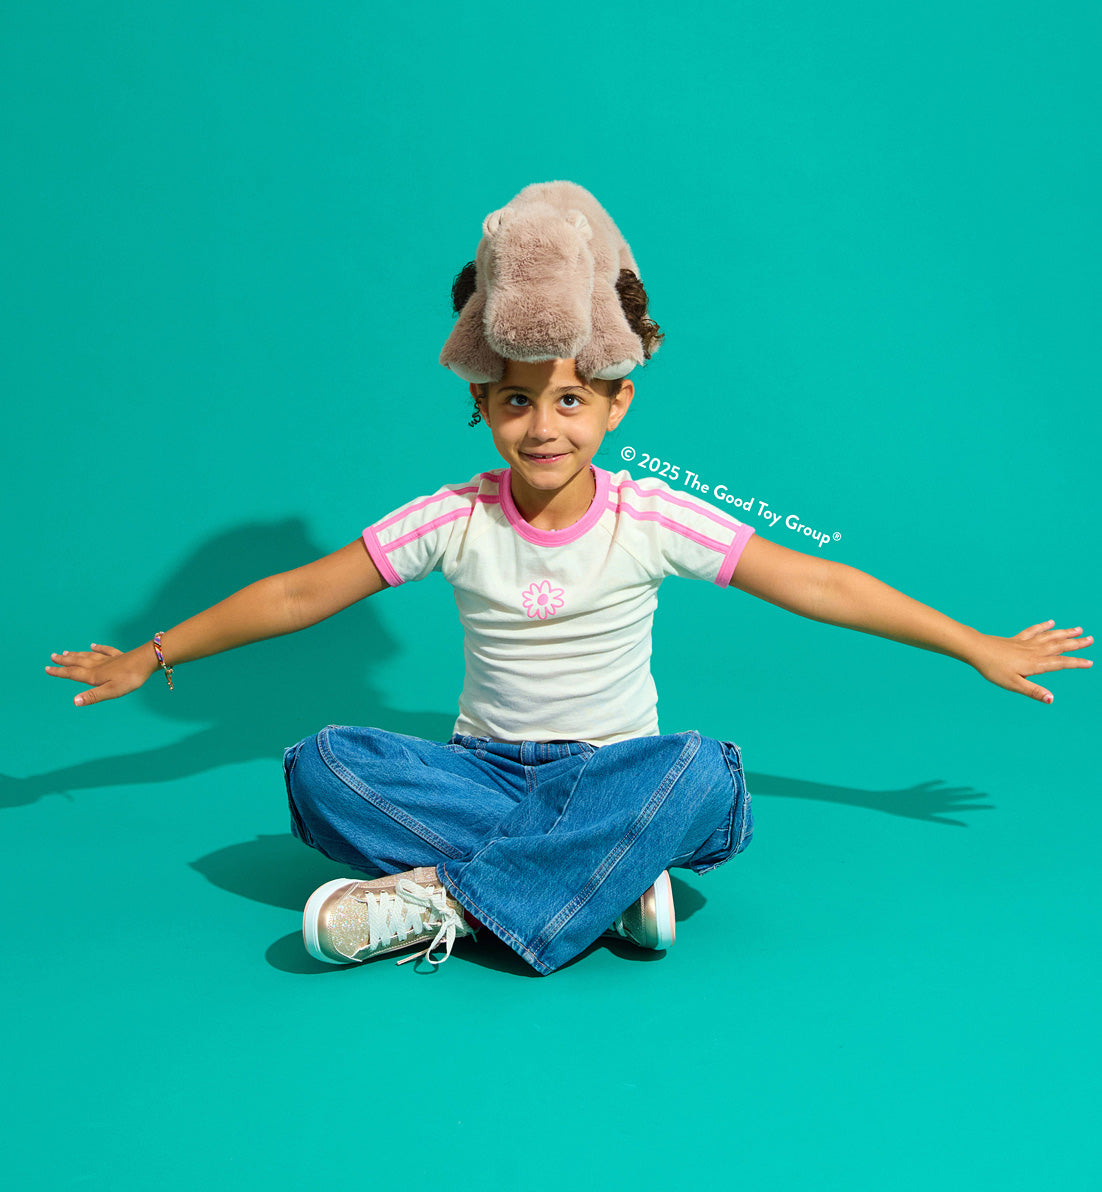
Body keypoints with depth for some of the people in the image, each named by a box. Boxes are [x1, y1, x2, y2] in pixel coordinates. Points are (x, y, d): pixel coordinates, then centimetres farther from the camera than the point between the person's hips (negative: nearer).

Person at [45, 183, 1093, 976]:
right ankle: (603, 883, -30)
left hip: (614, 773, -1)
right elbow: (297, 595, 1)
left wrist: (979, 648, -3)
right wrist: (151, 659, 5)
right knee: (322, 763, -25)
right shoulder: (454, 520, -5)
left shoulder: (652, 520, -8)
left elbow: (816, 585, -5)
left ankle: (444, 898, -31)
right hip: (485, 771, 2)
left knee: (704, 772, -35)